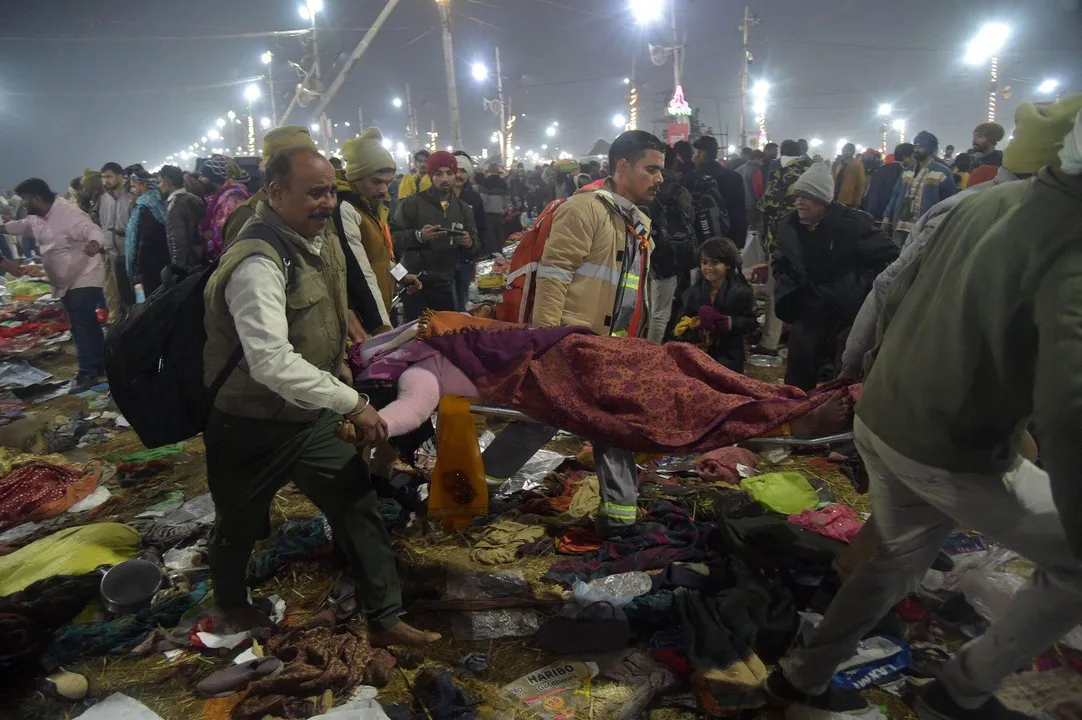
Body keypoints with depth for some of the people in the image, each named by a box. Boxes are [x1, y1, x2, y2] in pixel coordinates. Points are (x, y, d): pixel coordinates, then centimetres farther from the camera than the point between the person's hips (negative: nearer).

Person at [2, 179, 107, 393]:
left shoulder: (69, 214, -23)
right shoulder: (35, 217, 6)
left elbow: (94, 231, -37)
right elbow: (21, 226, 27)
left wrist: (94, 245, -59)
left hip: (84, 278, -9)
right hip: (65, 282, 9)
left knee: (81, 327, -13)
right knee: (86, 325, 15)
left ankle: (87, 373, -11)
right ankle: (100, 365, 25)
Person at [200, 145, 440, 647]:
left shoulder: (318, 240, 0)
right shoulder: (258, 263, -29)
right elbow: (272, 363, -36)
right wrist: (351, 403, -32)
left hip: (311, 416, 7)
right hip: (252, 428, -7)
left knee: (357, 505, 8)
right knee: (241, 524, 18)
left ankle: (384, 619, 22)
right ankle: (230, 600, 49)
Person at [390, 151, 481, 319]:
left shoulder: (463, 209, 9)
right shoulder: (413, 203, -5)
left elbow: (475, 250, 8)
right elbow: (392, 237, -10)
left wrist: (469, 243, -15)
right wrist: (418, 236, -26)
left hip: (444, 285, 4)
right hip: (414, 283, -4)